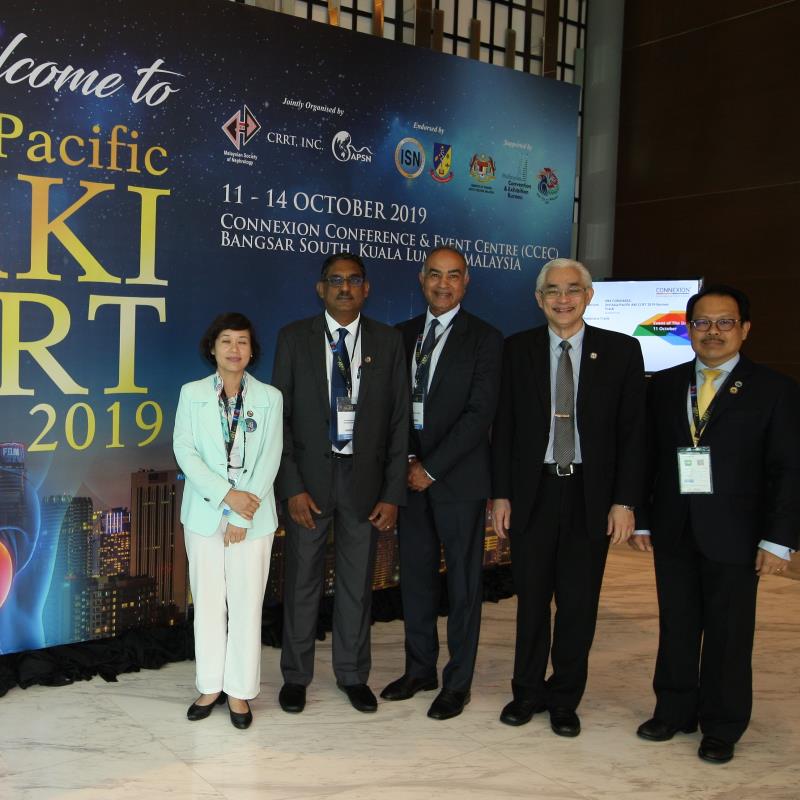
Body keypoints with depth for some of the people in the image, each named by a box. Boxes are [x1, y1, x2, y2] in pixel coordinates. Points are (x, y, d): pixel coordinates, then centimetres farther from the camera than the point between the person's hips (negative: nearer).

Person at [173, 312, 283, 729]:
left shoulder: (269, 397, 1)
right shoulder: (192, 394, 3)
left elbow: (270, 458, -4)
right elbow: (184, 451, -4)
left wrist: (244, 515, -10)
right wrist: (226, 495, -15)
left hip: (253, 516, -1)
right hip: (204, 514, 1)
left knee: (246, 604, 2)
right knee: (207, 602, 7)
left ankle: (239, 690, 13)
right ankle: (210, 686, 20)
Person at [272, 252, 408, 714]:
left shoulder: (388, 342, 1)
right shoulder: (295, 338, -1)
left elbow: (399, 421, 1)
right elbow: (281, 415, -2)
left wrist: (393, 493, -3)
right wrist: (291, 486, -10)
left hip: (364, 478, 1)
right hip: (309, 477, -1)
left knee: (358, 582, 12)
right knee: (303, 580, 9)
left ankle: (353, 674, 29)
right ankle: (296, 676, 26)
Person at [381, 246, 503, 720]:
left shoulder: (485, 339, -4)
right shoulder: (402, 336, 11)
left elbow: (480, 413, -11)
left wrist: (431, 468, -13)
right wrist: (407, 459, -5)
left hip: (458, 478, -4)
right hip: (411, 475, 5)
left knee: (464, 581, 4)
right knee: (416, 575, 12)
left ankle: (458, 682, 16)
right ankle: (420, 669, 26)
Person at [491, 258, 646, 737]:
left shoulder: (622, 351, -1)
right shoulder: (518, 349, 2)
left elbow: (633, 432, -1)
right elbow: (504, 427, 3)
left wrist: (625, 501, -7)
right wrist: (502, 494, 0)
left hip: (591, 496, 0)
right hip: (532, 492, 1)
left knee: (579, 603, 8)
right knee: (531, 599, 10)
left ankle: (565, 699, 25)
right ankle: (528, 692, 27)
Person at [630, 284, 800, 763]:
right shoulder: (663, 386, 8)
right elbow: (647, 457, 9)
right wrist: (641, 520, 5)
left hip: (733, 536, -3)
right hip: (673, 531, 3)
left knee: (729, 634, 6)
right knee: (676, 628, 12)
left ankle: (722, 729, 22)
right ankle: (675, 712, 29)